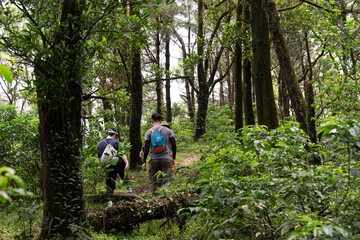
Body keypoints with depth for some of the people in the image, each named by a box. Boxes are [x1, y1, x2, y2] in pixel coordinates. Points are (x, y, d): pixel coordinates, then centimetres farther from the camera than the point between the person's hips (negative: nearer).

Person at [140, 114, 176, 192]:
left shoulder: (149, 132, 5)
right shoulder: (168, 131, 7)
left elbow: (146, 147, 0)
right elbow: (174, 144, 3)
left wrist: (144, 161, 3)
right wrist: (173, 158, 13)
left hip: (154, 159, 0)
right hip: (166, 158, 0)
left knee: (153, 181, 9)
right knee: (167, 180, -3)